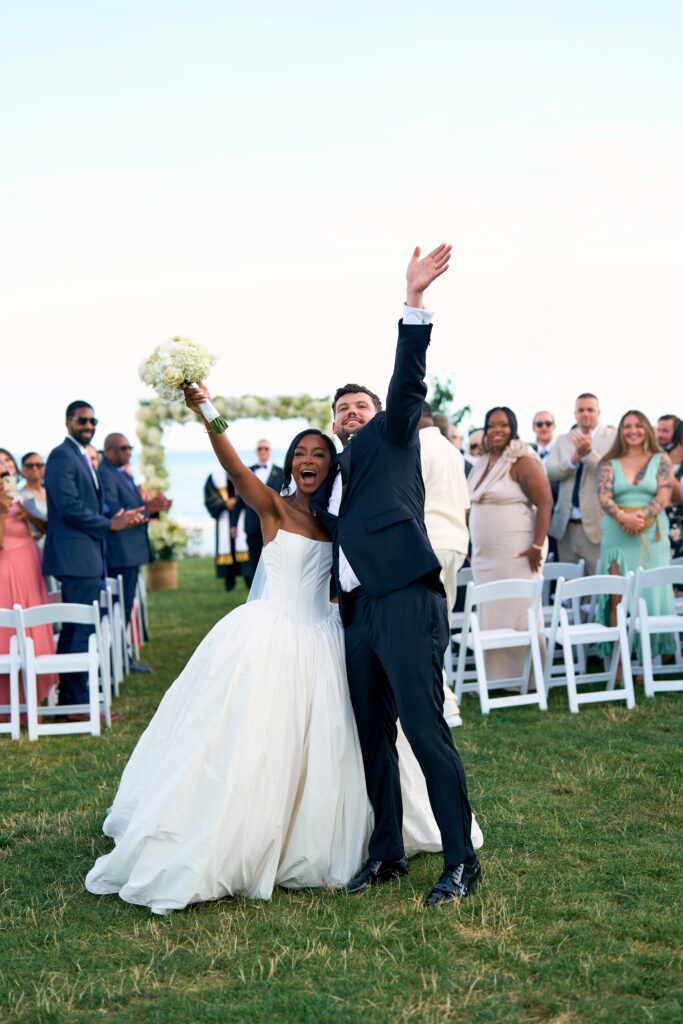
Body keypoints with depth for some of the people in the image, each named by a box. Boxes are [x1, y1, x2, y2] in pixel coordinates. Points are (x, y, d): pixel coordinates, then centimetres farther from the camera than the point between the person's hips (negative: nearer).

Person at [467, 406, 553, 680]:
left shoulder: (521, 462, -9)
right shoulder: (483, 463, 14)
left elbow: (545, 502, -16)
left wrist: (537, 546, -20)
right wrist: (474, 548, 16)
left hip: (516, 555, -7)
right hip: (484, 556, 7)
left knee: (516, 616, -4)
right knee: (490, 617, 8)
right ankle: (495, 678, 13)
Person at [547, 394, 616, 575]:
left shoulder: (613, 438, 1)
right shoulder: (563, 440, 13)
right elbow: (550, 472, 0)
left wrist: (588, 452, -24)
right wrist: (574, 457, -16)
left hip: (596, 524, -4)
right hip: (566, 526, 4)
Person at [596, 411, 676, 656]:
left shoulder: (661, 460, 6)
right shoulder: (610, 464, 7)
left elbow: (664, 496, -5)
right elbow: (604, 498, -5)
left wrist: (641, 515, -21)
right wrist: (623, 517, -24)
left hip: (652, 535, 0)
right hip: (618, 535, 0)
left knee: (651, 595, -1)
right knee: (618, 599, -5)